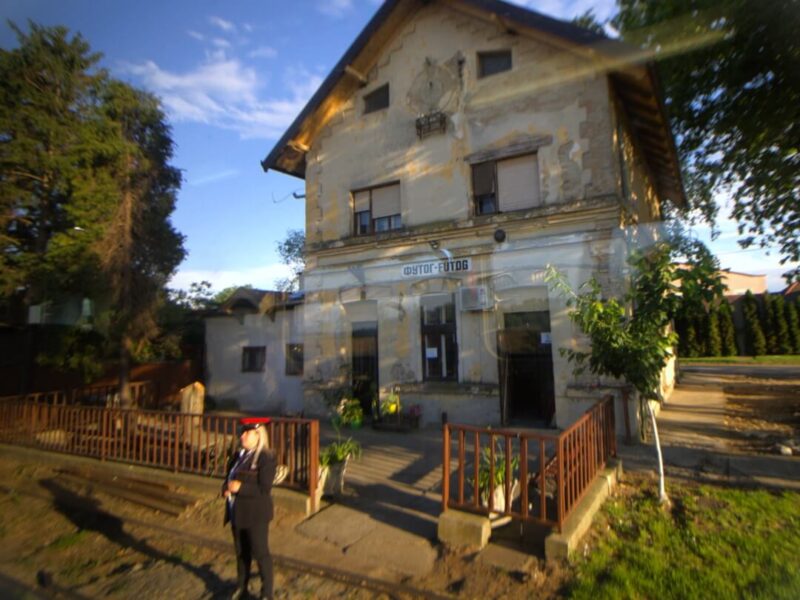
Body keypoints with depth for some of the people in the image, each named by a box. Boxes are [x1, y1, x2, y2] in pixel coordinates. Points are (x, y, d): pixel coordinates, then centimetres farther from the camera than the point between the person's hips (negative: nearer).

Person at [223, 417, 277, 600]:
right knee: (241, 552, 21)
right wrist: (226, 489, -7)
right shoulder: (238, 455, 6)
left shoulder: (266, 458, -17)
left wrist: (240, 487, -24)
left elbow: (264, 489, -20)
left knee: (260, 553, 4)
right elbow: (229, 478, 14)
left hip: (256, 515, -7)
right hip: (237, 513, 7)